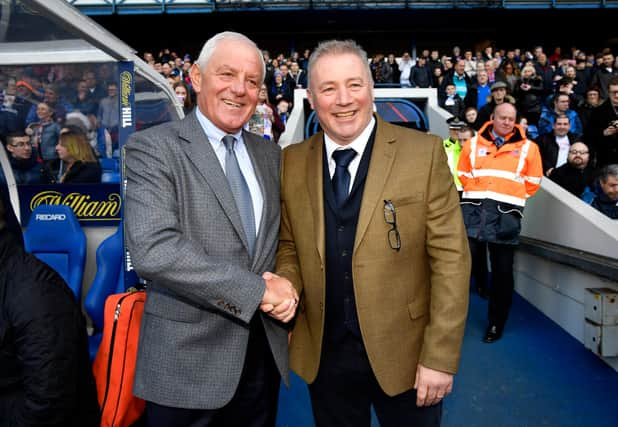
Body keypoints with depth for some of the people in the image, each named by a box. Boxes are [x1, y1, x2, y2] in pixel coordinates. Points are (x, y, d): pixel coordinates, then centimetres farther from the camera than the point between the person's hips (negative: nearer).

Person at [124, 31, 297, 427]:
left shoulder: (270, 155, 8)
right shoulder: (154, 147, -10)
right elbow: (152, 249, -23)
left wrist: (285, 290, -7)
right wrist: (257, 289, -20)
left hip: (264, 350, 5)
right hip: (189, 357, -4)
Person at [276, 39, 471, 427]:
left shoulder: (424, 153, -10)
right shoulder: (292, 162, -1)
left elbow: (451, 258, -11)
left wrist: (440, 357, -12)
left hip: (405, 353, -2)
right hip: (324, 354, 3)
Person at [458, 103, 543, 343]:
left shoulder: (528, 148, 8)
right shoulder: (474, 143, 10)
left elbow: (532, 183, 11)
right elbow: (463, 174, 17)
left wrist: (511, 197, 7)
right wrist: (476, 194, 10)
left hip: (506, 214, 0)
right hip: (474, 209, 1)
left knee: (502, 272, 6)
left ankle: (496, 323, 20)